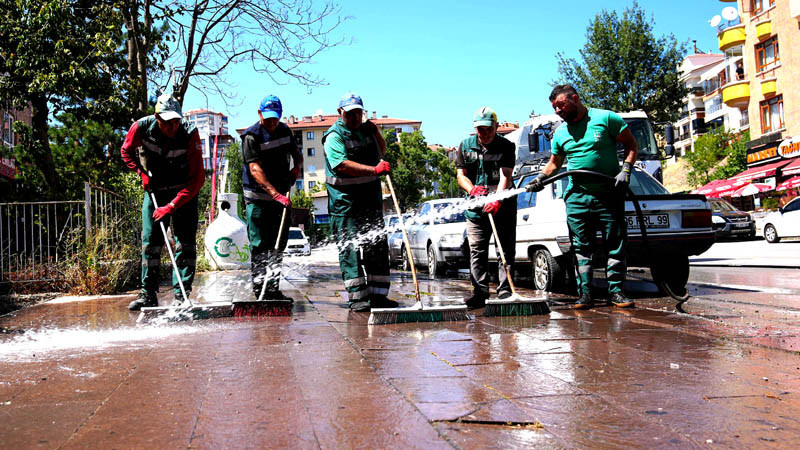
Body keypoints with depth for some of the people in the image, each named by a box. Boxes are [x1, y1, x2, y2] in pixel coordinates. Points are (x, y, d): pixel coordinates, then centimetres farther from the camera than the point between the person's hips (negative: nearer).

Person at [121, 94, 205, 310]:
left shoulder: (189, 133, -24)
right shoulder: (142, 127, -17)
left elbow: (197, 179, -24)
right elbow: (127, 151, 7)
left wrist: (172, 206, -28)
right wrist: (142, 173, -8)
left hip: (184, 193, -2)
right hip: (154, 190, 2)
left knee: (185, 242, -8)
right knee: (150, 241, 1)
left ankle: (181, 294, -5)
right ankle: (149, 294, 9)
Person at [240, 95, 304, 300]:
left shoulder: (285, 130, 8)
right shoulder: (251, 136, -13)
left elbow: (297, 154, 22)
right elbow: (255, 169, -23)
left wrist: (296, 168, -2)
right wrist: (275, 194, -33)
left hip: (281, 196, 6)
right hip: (257, 198, -6)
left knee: (279, 245, 9)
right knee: (259, 245, -5)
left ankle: (273, 289, 18)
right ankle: (260, 291, 0)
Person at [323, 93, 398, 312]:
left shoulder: (366, 129, 13)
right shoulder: (334, 136, -8)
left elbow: (381, 152, 29)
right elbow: (343, 165, -24)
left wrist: (376, 133, 10)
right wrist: (374, 170, -32)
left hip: (371, 196, 7)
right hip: (345, 199, -7)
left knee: (377, 244, 7)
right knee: (350, 247, -8)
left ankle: (377, 294, 15)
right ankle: (357, 296, -4)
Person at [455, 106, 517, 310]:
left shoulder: (506, 146, -2)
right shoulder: (465, 146, 8)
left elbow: (505, 176, -14)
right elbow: (461, 174, 7)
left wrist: (497, 200, -29)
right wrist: (472, 189, -15)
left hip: (503, 207, -2)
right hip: (475, 207, 2)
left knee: (506, 249, -1)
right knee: (477, 250, 2)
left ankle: (505, 290, 5)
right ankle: (480, 292, 7)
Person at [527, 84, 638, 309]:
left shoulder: (606, 118, -1)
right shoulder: (560, 133, 11)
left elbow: (631, 144, 4)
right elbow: (554, 163, 23)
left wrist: (626, 170, -9)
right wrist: (541, 178, 5)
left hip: (609, 195, -3)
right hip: (577, 197, 3)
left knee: (615, 244, 1)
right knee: (582, 247, 2)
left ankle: (616, 291, 9)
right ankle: (584, 293, 6)